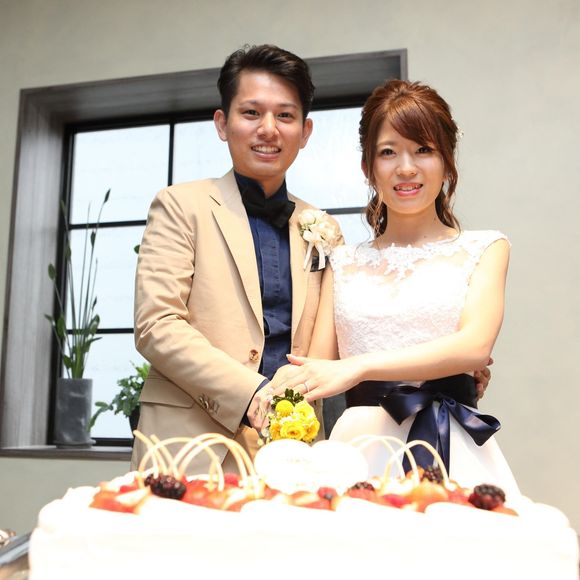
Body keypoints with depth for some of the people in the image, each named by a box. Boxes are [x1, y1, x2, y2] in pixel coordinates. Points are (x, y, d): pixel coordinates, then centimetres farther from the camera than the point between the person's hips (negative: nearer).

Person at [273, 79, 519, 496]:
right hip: (361, 446, 2)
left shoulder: (484, 249, 8)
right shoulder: (343, 263, 15)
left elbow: (476, 345, -9)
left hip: (451, 449, -1)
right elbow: (319, 364, 8)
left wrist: (355, 367, -21)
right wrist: (285, 388, -17)